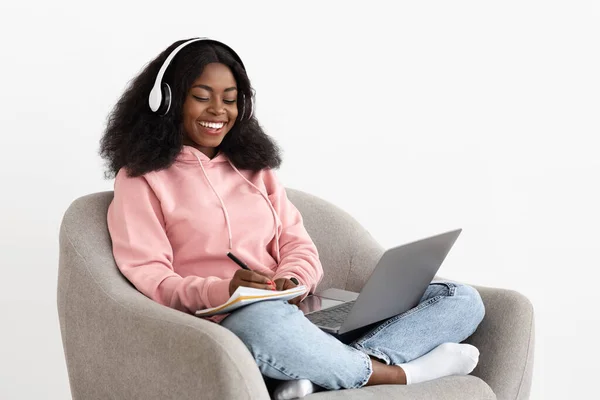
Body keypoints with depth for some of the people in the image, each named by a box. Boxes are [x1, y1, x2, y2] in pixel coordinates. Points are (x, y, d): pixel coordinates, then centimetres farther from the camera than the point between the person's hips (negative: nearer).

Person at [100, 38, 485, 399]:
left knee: (461, 299, -7)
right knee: (266, 321, -45)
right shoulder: (141, 178, 6)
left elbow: (298, 244, 13)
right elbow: (147, 277, -5)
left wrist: (292, 281, -11)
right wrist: (221, 290, -23)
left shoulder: (254, 166, 22)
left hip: (296, 313, 6)